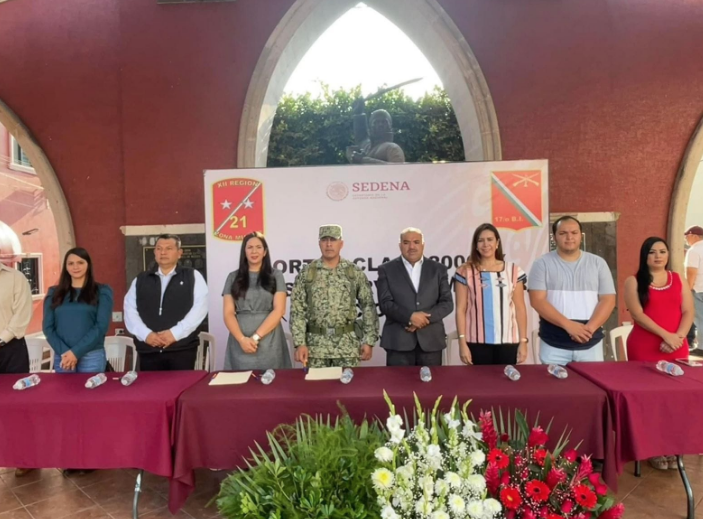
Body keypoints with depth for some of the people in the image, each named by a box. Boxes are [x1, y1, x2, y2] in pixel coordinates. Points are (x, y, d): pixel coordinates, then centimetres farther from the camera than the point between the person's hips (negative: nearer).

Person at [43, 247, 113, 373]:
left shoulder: (102, 292, 2)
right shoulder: (54, 293, 10)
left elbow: (101, 326, -6)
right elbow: (48, 326, 5)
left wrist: (76, 352, -12)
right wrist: (64, 352, -9)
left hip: (92, 356, -2)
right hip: (62, 356, 2)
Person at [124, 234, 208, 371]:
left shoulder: (193, 276, 5)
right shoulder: (140, 280, 14)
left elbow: (200, 307, -6)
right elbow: (130, 310, 6)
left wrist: (175, 333, -14)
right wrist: (146, 334, -9)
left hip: (182, 348, -3)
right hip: (148, 350, 3)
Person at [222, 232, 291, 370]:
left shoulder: (276, 275, 5)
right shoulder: (233, 277, 9)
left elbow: (279, 310, -4)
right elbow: (228, 313, 3)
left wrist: (256, 337, -12)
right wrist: (242, 339, -11)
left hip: (269, 343, -1)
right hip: (240, 344, 1)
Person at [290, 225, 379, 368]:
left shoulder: (355, 272, 1)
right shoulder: (306, 273, 0)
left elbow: (368, 306, 2)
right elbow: (297, 310, -2)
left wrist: (369, 340, -3)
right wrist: (300, 343, -8)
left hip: (348, 344, 0)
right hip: (316, 344, 0)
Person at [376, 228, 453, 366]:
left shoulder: (438, 269, 10)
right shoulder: (386, 270, 5)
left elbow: (447, 302, 4)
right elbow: (385, 303, -4)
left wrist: (425, 318, -12)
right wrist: (410, 317, -17)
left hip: (431, 340, 2)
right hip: (398, 340, -2)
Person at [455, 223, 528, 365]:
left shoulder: (513, 270, 6)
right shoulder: (466, 272, 0)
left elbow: (520, 308, 6)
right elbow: (461, 309, -1)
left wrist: (523, 341, 2)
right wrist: (462, 342, -6)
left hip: (508, 341, 2)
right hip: (477, 342, -1)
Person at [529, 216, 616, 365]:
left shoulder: (598, 263, 7)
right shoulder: (542, 264, -1)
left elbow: (608, 300, 1)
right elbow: (537, 301, -9)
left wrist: (589, 328, -14)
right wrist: (568, 325, -18)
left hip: (591, 344, 2)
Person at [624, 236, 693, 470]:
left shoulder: (679, 280, 11)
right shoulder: (633, 282, -1)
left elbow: (688, 312, 4)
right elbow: (637, 314, -10)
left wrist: (678, 337, -12)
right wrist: (666, 335, -17)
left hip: (676, 348, 3)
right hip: (644, 348, -3)